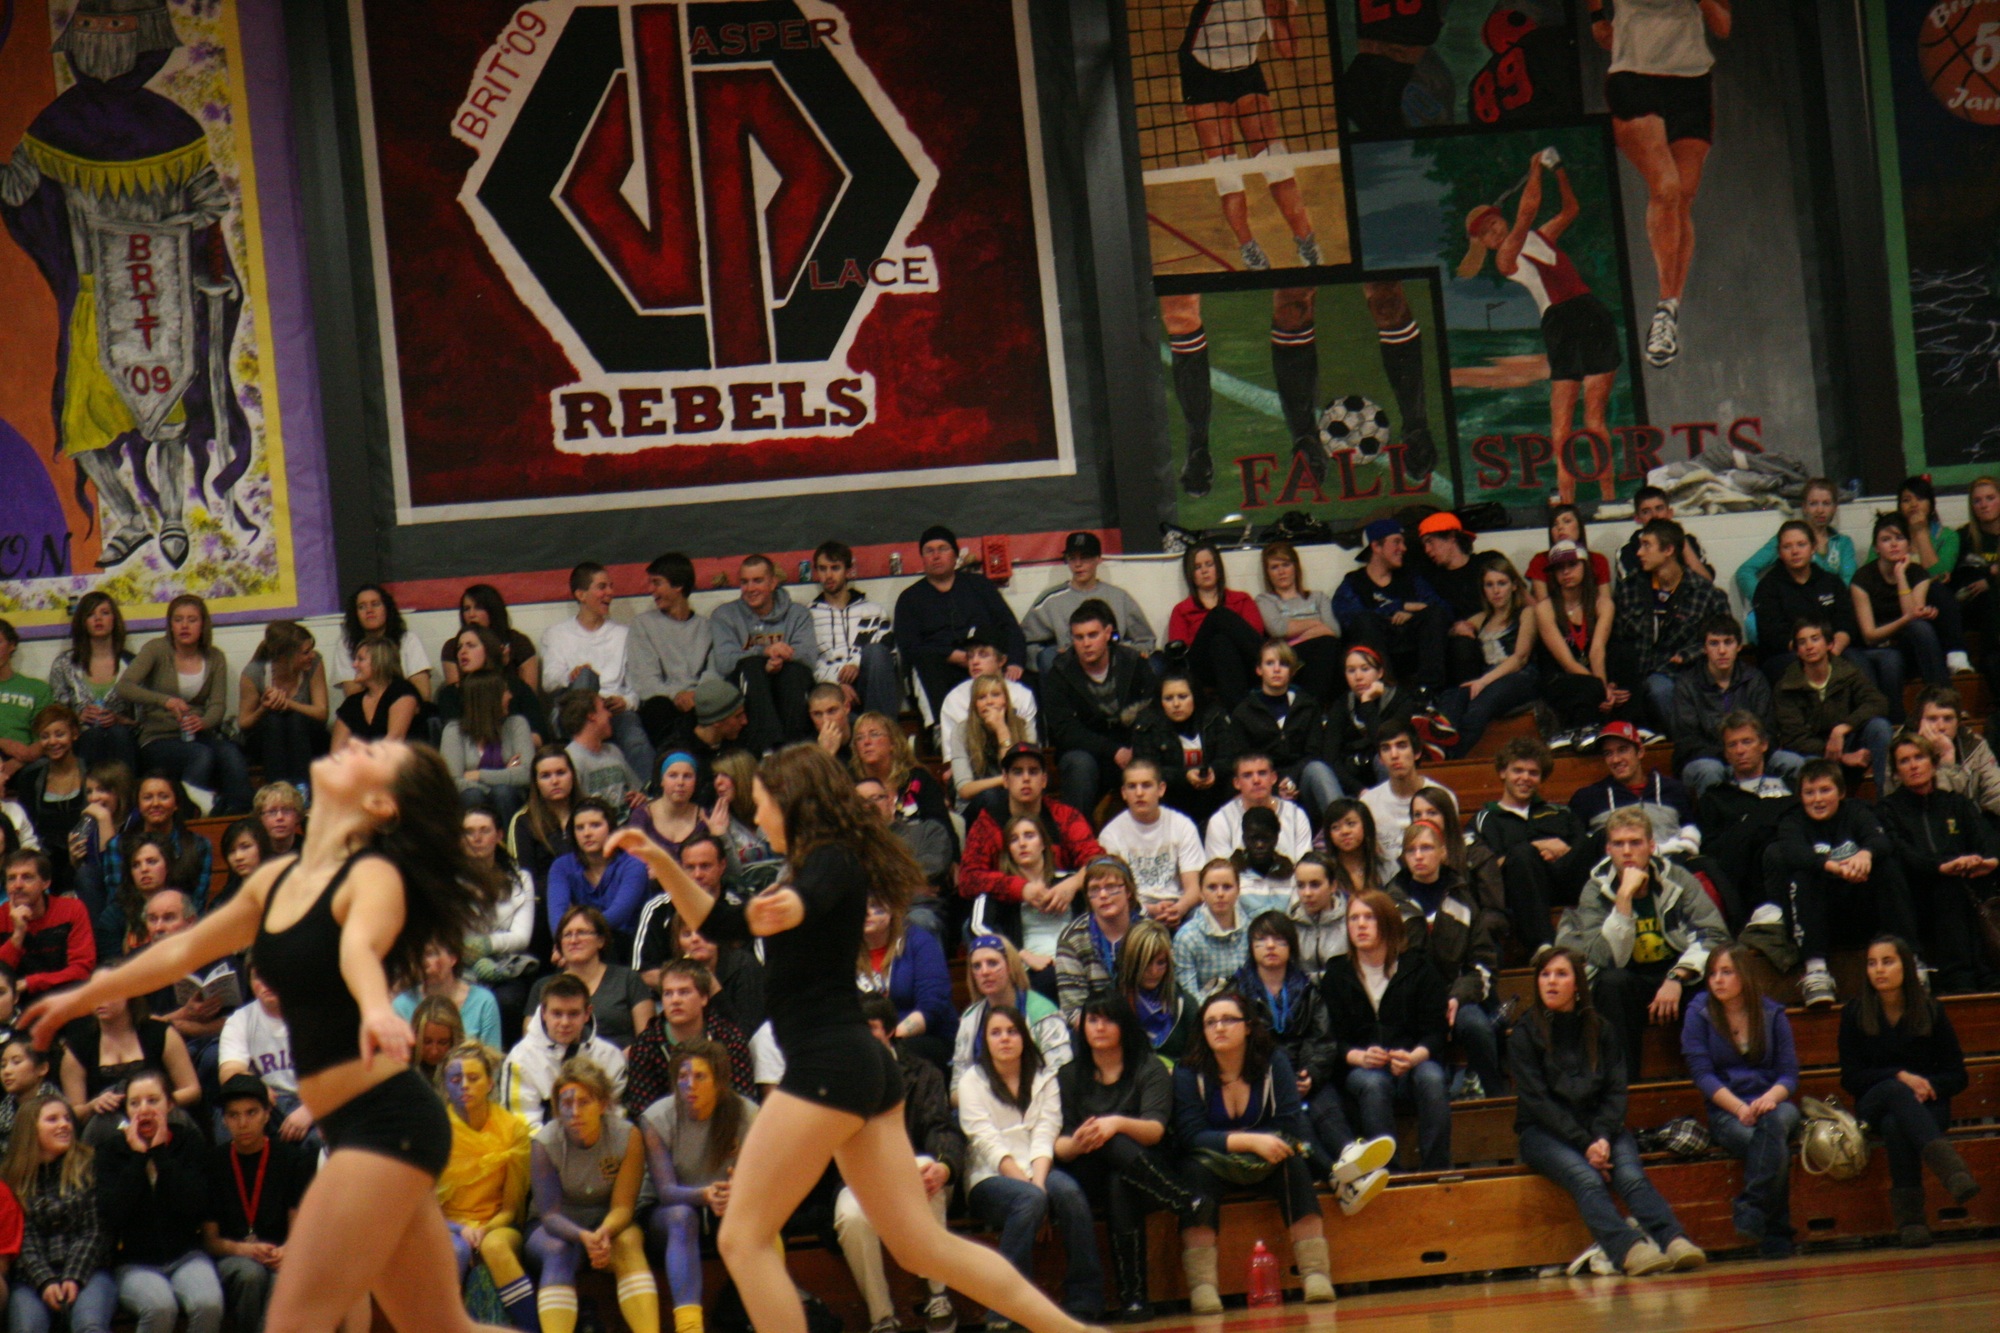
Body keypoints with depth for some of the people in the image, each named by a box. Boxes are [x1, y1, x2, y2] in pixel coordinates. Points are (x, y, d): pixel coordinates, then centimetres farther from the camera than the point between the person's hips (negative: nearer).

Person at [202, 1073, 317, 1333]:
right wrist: (243, 1249, -16)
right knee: (250, 1273, -36)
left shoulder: (295, 1159, 7)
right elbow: (209, 1238, 4)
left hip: (280, 1257, 0)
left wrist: (286, 1252, -20)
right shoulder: (213, 1162, 6)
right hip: (230, 1260, 0)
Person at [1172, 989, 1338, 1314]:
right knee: (1198, 1170, -34)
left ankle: (1315, 1274, -35)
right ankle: (1201, 1286, -43)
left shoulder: (1275, 1064, -6)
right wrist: (1250, 1142, -34)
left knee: (1293, 1163, -28)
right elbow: (1190, 1136, -22)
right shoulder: (1189, 1073, -10)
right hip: (1213, 1165, -2)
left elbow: (1291, 1127, -14)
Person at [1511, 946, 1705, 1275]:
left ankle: (1675, 1242, -50)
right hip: (1544, 1133, -3)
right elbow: (1537, 1100, -8)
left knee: (1630, 1174, -29)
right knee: (1586, 1178, -34)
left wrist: (1603, 1138, -15)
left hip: (1599, 1127, 3)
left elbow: (1615, 1091, 5)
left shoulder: (1600, 1029, 12)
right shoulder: (1525, 1034, 1)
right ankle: (1629, 1248, -54)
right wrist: (1584, 1145, -18)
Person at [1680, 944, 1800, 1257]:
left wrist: (1770, 1097, -18)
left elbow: (1789, 1074, 5)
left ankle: (1750, 1209, -40)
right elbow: (1701, 1074, -3)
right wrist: (1739, 1107, -18)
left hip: (1773, 1103, 2)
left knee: (1774, 1121, -38)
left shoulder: (1773, 1014, 10)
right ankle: (1775, 1239, -35)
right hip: (1725, 1111, -2)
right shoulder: (1698, 1013, 4)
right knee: (1775, 1148, -35)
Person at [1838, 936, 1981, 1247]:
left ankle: (1909, 1217, -47)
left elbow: (1957, 1077, 4)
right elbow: (1850, 1078, -1)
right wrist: (1901, 1077, -15)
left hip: (1928, 1106, 0)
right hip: (1873, 1107, 0)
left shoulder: (1931, 1011, 3)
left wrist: (1926, 1086, -17)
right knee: (1895, 1091, -39)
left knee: (1895, 1125, -38)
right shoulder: (1854, 1014, 2)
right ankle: (1951, 1168, -62)